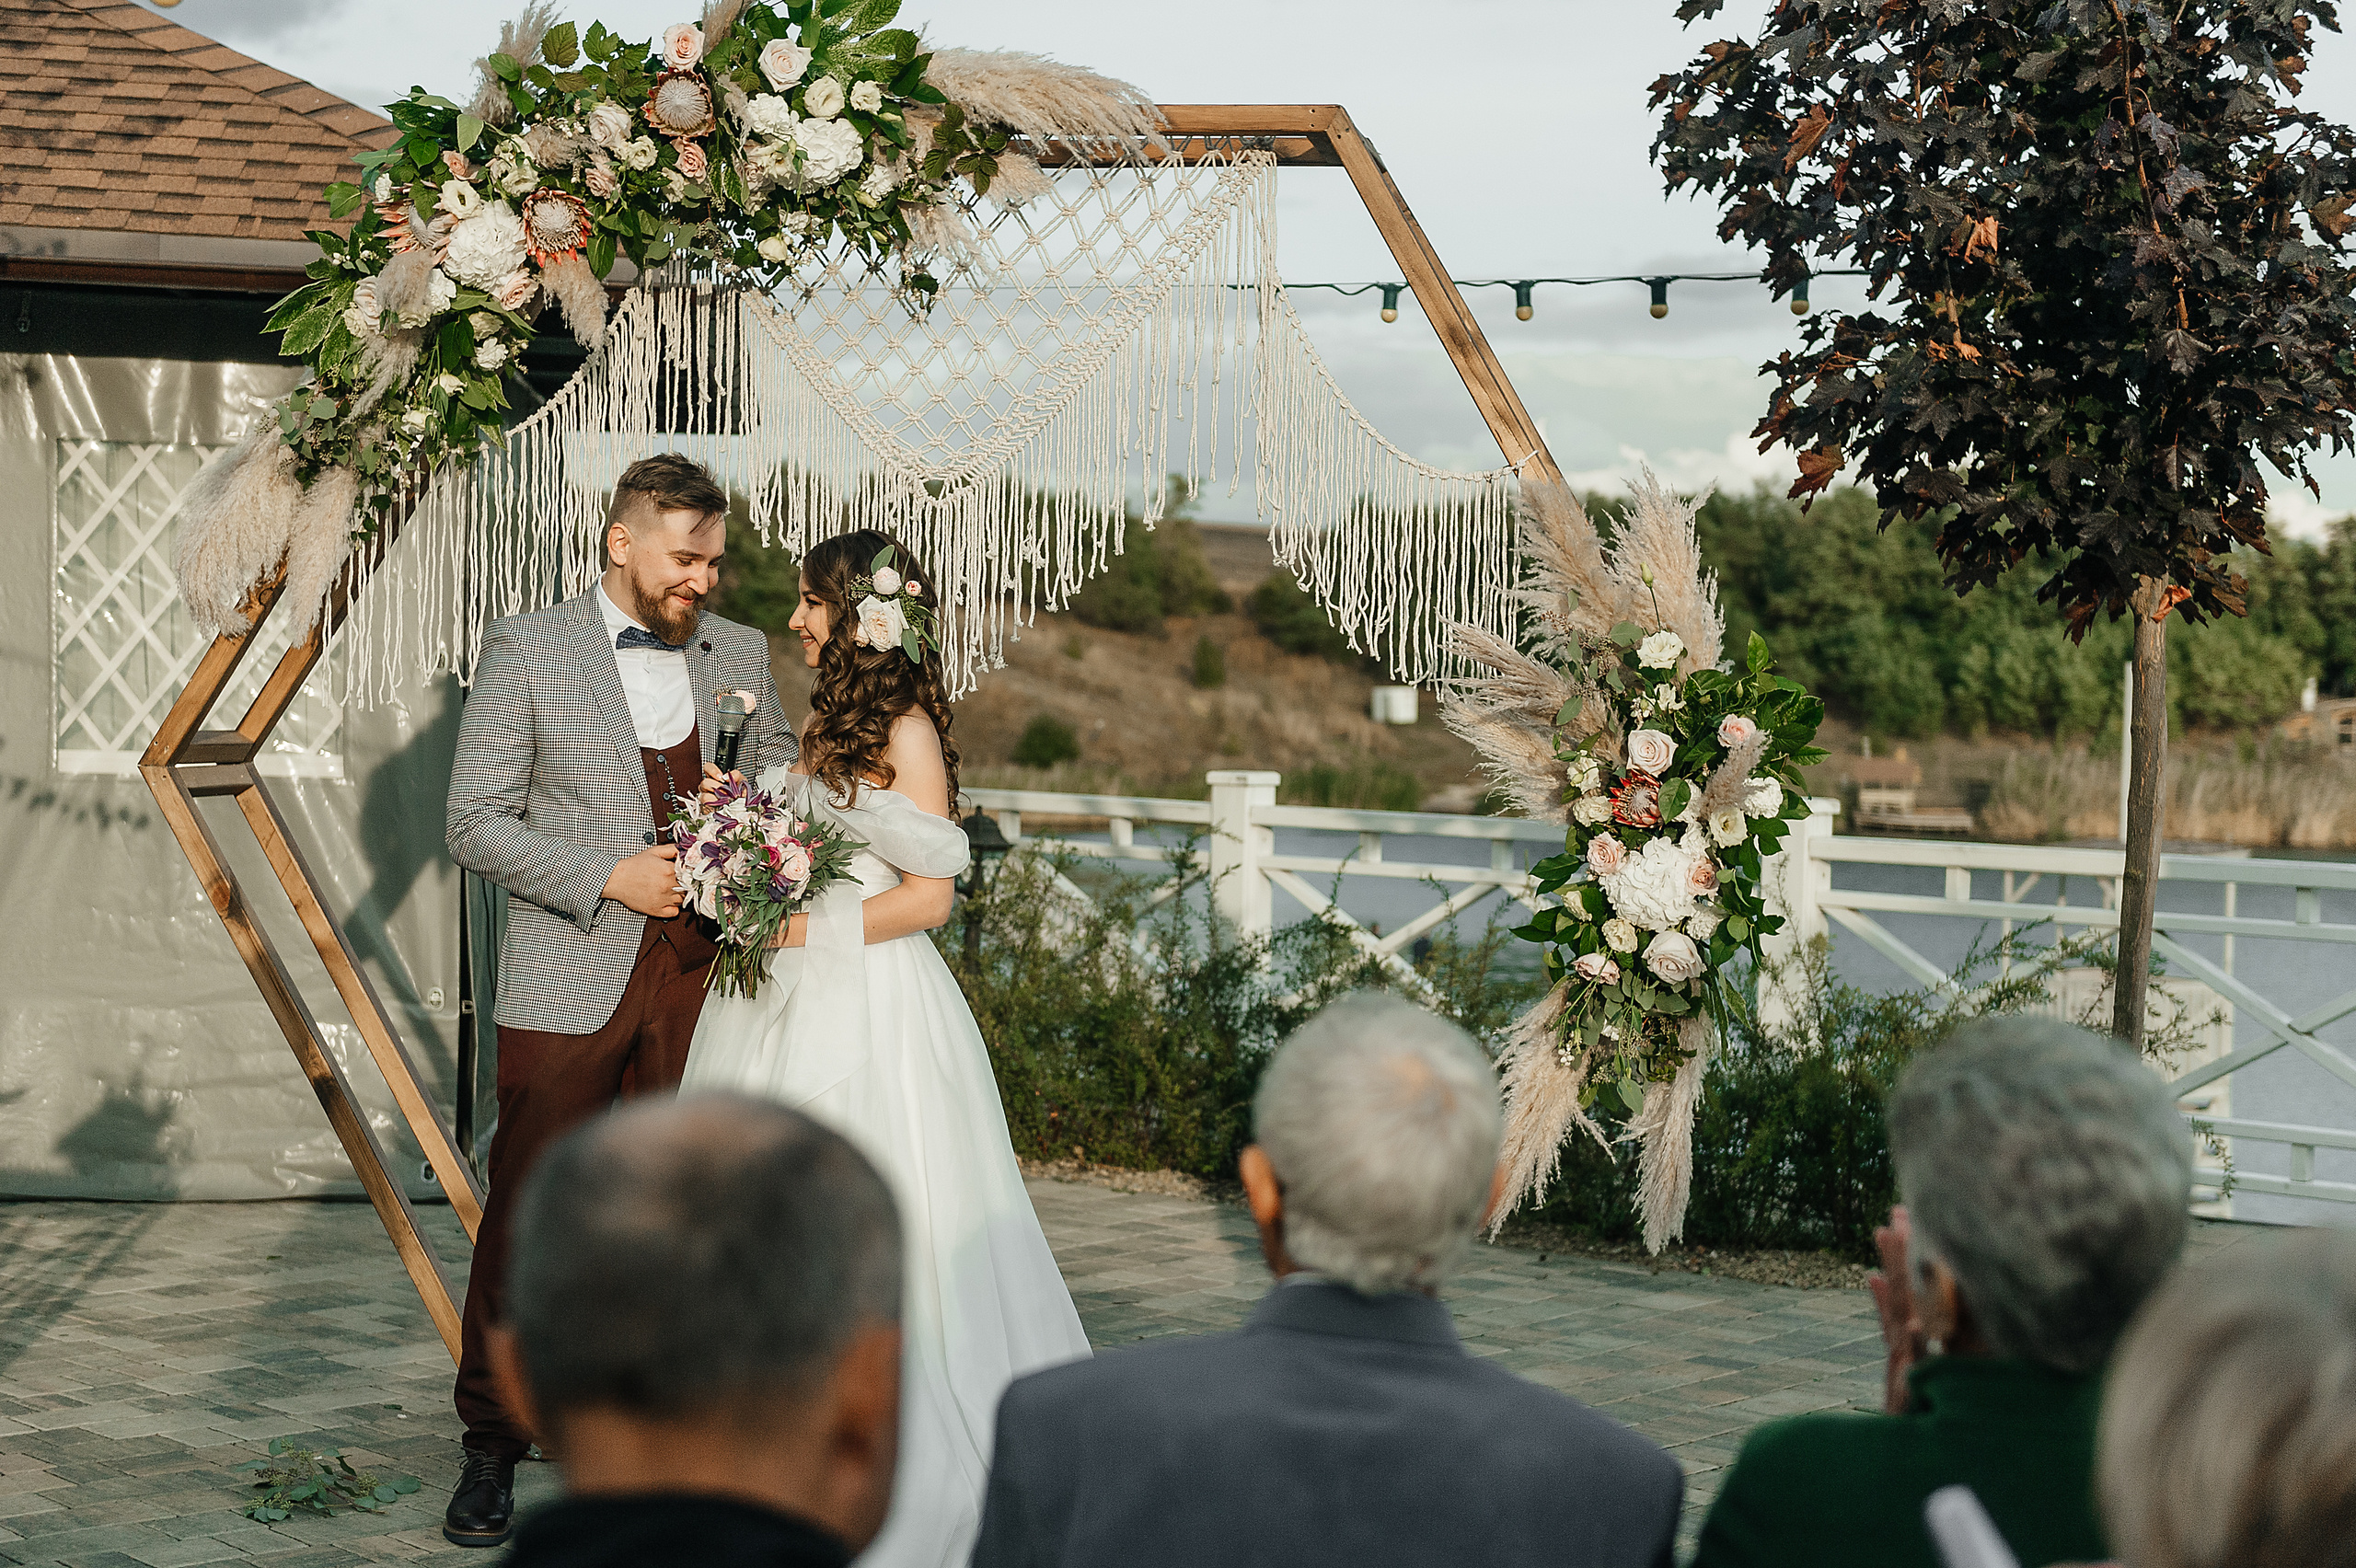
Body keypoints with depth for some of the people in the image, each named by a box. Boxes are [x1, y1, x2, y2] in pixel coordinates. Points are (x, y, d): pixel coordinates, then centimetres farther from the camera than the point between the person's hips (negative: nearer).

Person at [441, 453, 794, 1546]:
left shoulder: (738, 655, 9)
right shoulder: (528, 651, -3)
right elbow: (476, 824, -5)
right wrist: (610, 876, -14)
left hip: (699, 980, 3)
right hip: (569, 985, -3)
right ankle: (493, 1444, 16)